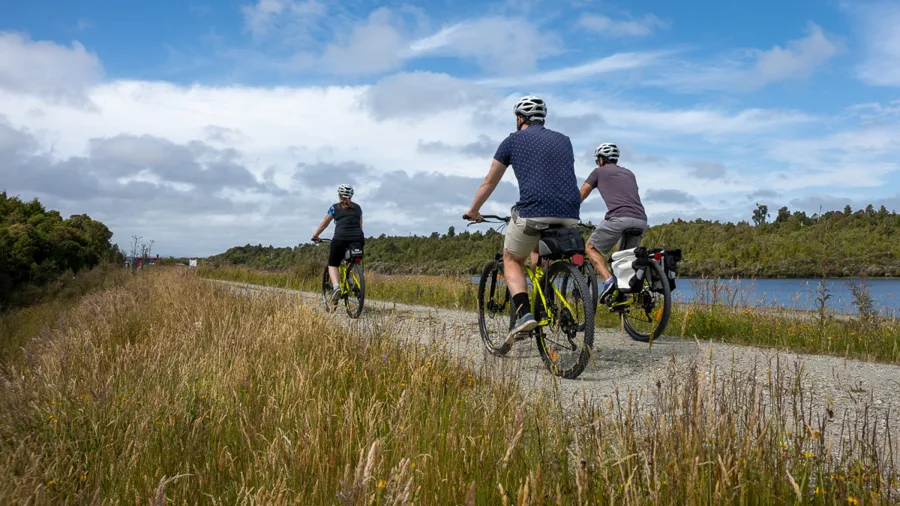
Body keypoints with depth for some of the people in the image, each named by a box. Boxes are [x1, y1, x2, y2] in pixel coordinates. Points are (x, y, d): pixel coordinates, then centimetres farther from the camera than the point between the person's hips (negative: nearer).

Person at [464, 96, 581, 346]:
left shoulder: (513, 140, 13)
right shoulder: (563, 140, 24)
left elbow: (489, 182, 21)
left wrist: (473, 211, 36)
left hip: (533, 213, -4)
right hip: (569, 216, 4)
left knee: (512, 260, 19)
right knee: (538, 257, 32)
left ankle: (523, 313, -3)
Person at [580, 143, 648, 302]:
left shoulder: (599, 172, 16)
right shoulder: (629, 173, 31)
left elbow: (579, 197, 19)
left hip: (619, 218, -5)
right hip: (641, 220, 6)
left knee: (591, 247, 12)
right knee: (622, 252, 27)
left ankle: (608, 280, -8)